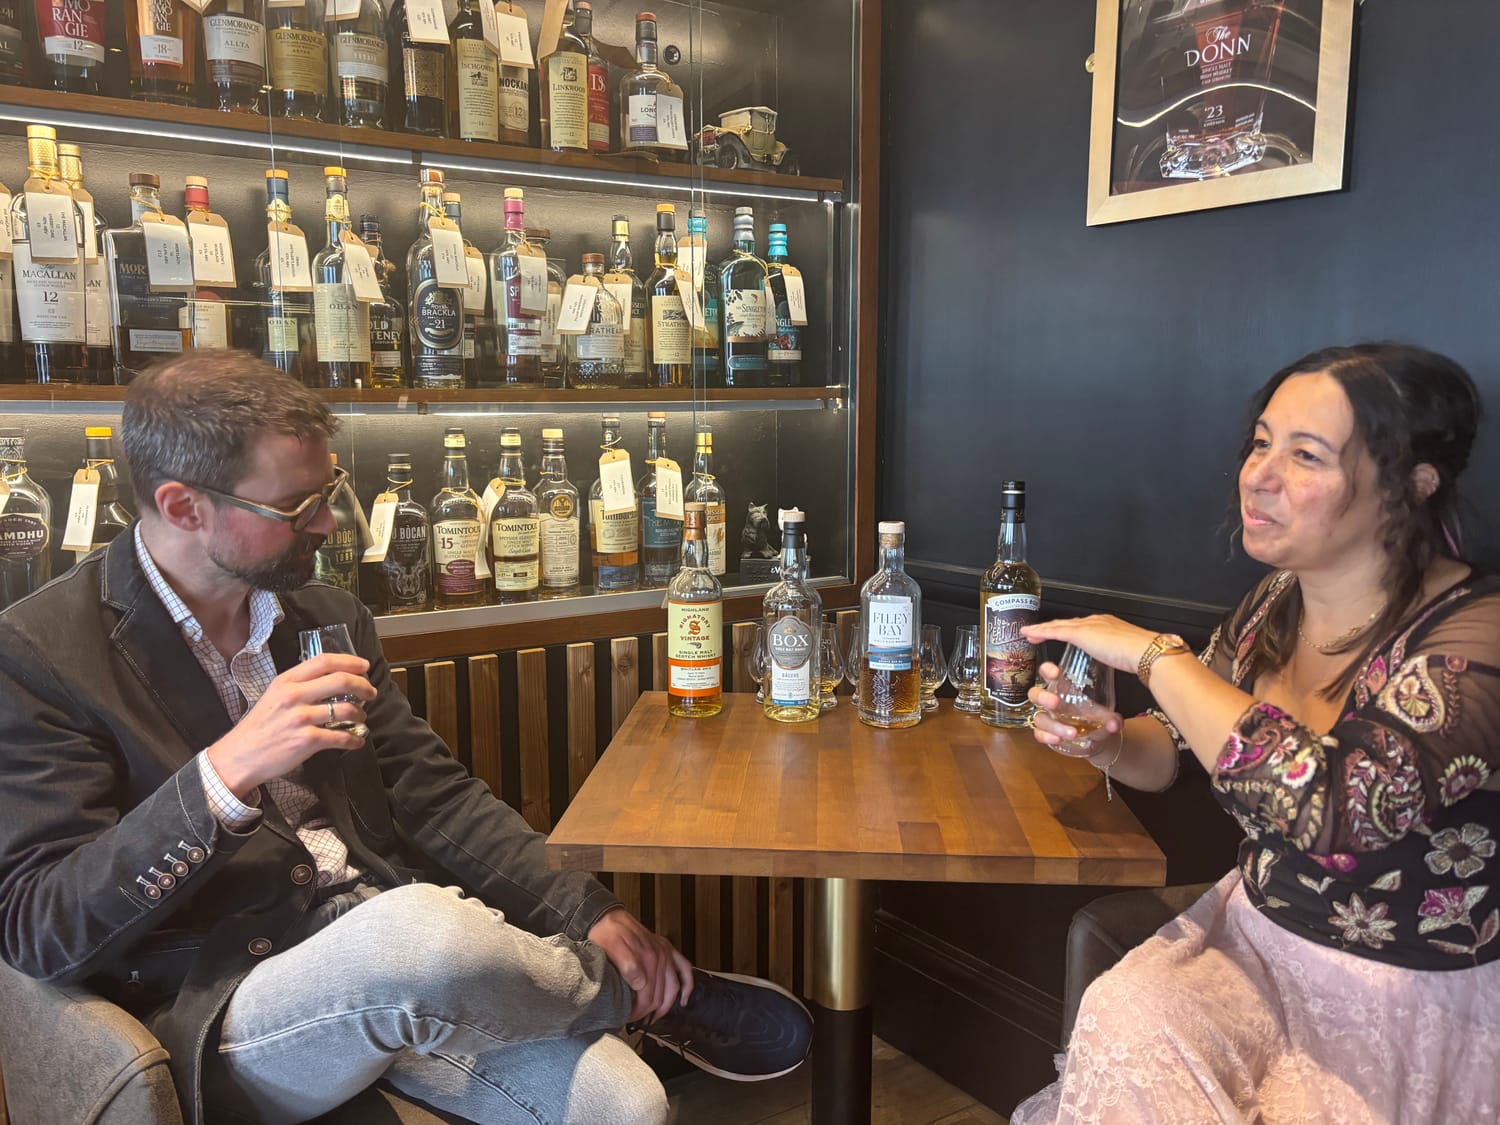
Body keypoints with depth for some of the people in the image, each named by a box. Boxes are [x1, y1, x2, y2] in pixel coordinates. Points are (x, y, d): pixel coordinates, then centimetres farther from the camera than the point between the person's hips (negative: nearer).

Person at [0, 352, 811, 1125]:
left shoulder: (330, 617, 9)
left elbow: (433, 795, 9)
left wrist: (588, 912, -3)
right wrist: (224, 774, -27)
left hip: (397, 952, 4)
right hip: (218, 1010, -4)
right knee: (422, 929, -34)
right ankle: (655, 999, -6)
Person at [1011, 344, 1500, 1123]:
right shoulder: (1275, 605, -3)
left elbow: (1335, 804, -38)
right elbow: (1174, 752, 9)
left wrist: (1156, 655, -27)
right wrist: (1101, 741, -14)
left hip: (1417, 1000, -4)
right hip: (1259, 934, 5)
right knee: (1122, 1019, -19)